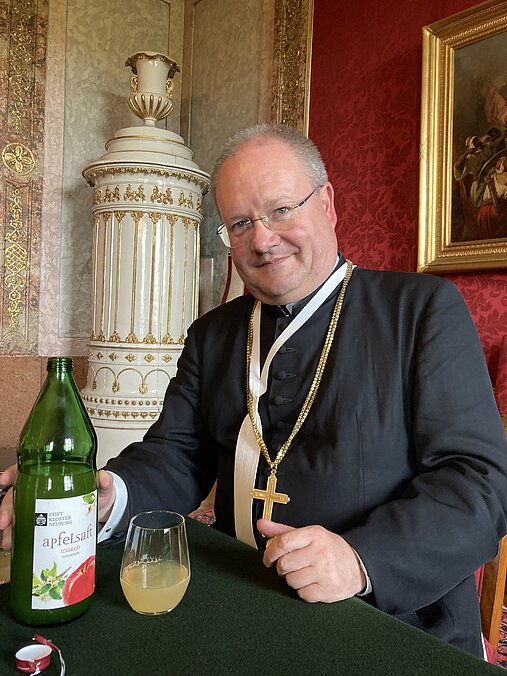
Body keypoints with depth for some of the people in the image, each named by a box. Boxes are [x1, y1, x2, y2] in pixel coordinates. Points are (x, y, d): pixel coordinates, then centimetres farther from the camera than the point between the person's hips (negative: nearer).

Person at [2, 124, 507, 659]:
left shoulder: (426, 309, -3)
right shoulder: (211, 335, 12)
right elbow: (178, 458, 6)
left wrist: (362, 558, -23)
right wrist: (107, 494, -15)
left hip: (393, 621, -2)